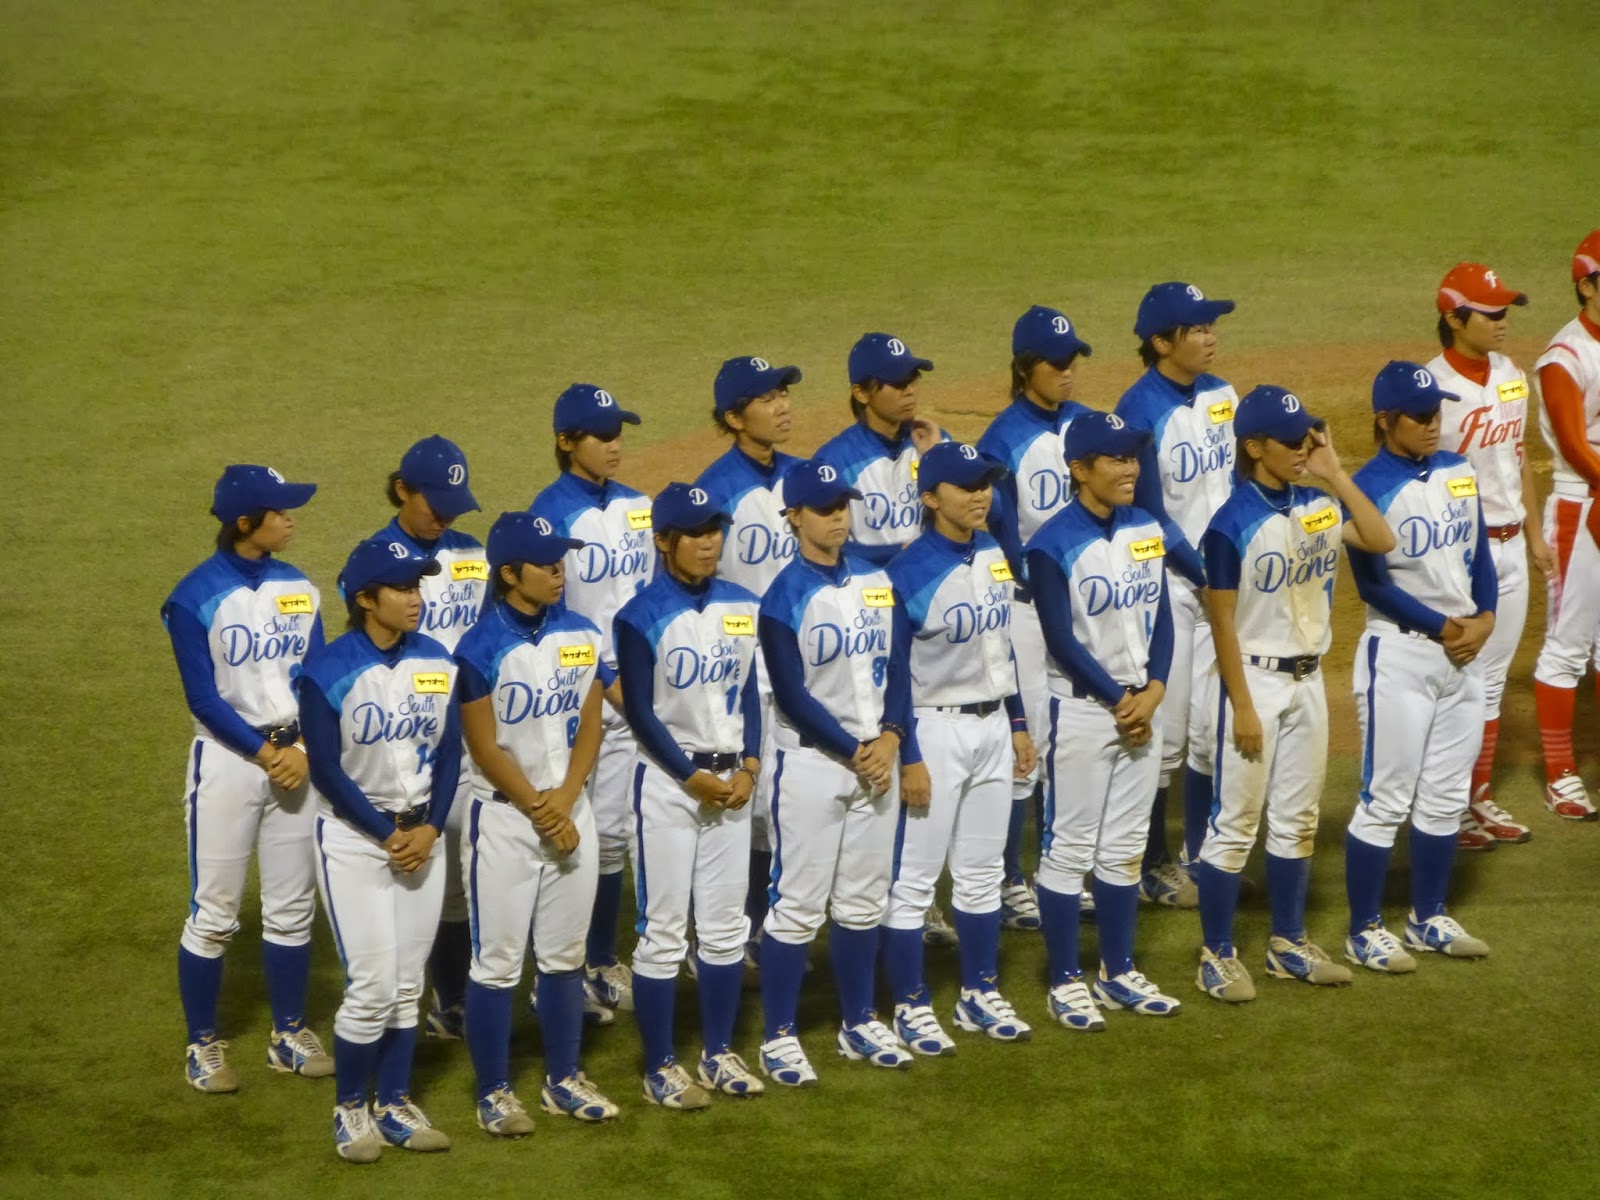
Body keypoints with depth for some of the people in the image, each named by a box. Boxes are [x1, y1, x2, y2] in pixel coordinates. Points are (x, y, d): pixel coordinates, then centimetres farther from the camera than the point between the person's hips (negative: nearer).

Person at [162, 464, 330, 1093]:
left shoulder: (298, 588, 5)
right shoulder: (196, 597, -11)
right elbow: (203, 696, -12)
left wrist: (304, 749, -11)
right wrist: (264, 754, -15)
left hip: (296, 754, 5)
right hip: (227, 758, -5)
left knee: (291, 908, 10)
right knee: (213, 914, 0)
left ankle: (289, 1037, 21)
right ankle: (202, 1046, 10)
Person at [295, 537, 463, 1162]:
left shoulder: (437, 662, 2)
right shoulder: (329, 670, -14)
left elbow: (450, 751, 5)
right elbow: (326, 769, -13)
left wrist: (429, 829, -7)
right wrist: (386, 835, -13)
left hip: (422, 835, 5)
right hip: (353, 836, -5)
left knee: (406, 984, 9)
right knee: (371, 985, -7)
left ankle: (395, 1105, 19)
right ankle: (351, 1107, 9)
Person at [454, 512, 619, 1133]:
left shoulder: (582, 636, 4)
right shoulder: (482, 648, -13)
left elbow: (590, 726, 4)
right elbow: (484, 746, -13)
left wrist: (564, 800, -9)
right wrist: (540, 812, -13)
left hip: (571, 811, 5)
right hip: (503, 818, -5)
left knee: (565, 954, 13)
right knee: (498, 961, 0)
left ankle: (564, 1080, 24)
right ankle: (493, 1093, 8)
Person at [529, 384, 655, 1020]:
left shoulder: (637, 507, 9)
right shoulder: (551, 513, -11)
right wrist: (608, 680, -14)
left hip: (637, 691, 6)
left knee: (613, 830, 12)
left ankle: (604, 962, 22)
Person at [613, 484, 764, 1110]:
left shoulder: (740, 606, 6)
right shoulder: (642, 616, -11)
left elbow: (749, 690, 11)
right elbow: (640, 712, -12)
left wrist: (749, 765, -2)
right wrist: (692, 777, -14)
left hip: (731, 780, 6)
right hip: (666, 781, -6)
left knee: (727, 927, 10)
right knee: (663, 930, -3)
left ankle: (718, 1053, 21)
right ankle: (659, 1068, 3)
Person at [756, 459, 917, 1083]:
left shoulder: (876, 581, 7)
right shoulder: (787, 596, -11)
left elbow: (897, 666, 7)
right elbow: (791, 694, -14)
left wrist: (890, 739, -8)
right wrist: (853, 751, -14)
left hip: (877, 758, 6)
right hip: (811, 765, -6)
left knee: (864, 900, 13)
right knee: (797, 904, -3)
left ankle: (859, 1022, 25)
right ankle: (779, 1036, 3)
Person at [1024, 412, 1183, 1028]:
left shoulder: (1147, 530, 5)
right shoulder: (1054, 545, -15)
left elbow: (1162, 616, 6)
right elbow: (1062, 639, -17)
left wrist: (1153, 691, -8)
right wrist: (1119, 700, -16)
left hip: (1142, 706, 7)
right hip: (1081, 709, -7)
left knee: (1124, 848, 14)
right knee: (1068, 849, 1)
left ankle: (1119, 974, 24)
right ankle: (1066, 982, 8)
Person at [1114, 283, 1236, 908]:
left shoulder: (1221, 396, 5)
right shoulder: (1140, 410, -16)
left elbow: (1239, 485, 11)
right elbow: (1150, 512, -15)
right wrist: (1205, 575, -12)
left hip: (1222, 576, 6)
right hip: (1166, 580, -6)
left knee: (1214, 725, 11)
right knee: (1165, 729, 0)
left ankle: (1202, 856, 22)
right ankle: (1155, 866, 12)